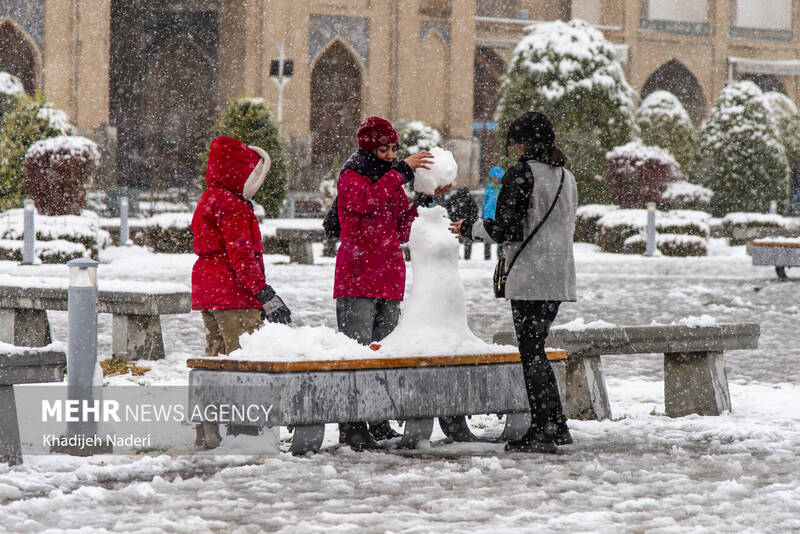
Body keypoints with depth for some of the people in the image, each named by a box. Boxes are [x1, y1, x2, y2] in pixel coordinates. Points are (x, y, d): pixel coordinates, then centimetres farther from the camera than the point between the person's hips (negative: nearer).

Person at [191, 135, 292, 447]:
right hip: (234, 295, -10)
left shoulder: (209, 200, 18)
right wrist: (265, 295, -20)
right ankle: (241, 429, -10)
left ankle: (207, 430, 14)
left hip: (207, 292, 10)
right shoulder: (232, 205, -13)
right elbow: (241, 254, -20)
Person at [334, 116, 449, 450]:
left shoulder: (392, 180, 20)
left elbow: (402, 231, 17)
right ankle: (351, 427, -11)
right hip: (357, 280, -7)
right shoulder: (350, 178, -1)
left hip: (390, 282, 7)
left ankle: (378, 423, 12)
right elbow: (368, 200, -24)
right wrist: (402, 170, -21)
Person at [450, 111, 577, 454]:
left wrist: (469, 228, 2)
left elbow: (505, 230, -15)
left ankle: (543, 433, -4)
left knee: (531, 352, -3)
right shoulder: (566, 177, 12)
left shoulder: (520, 175, -11)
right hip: (560, 275, 8)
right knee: (536, 350, 16)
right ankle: (556, 427, 18)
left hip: (529, 277, -8)